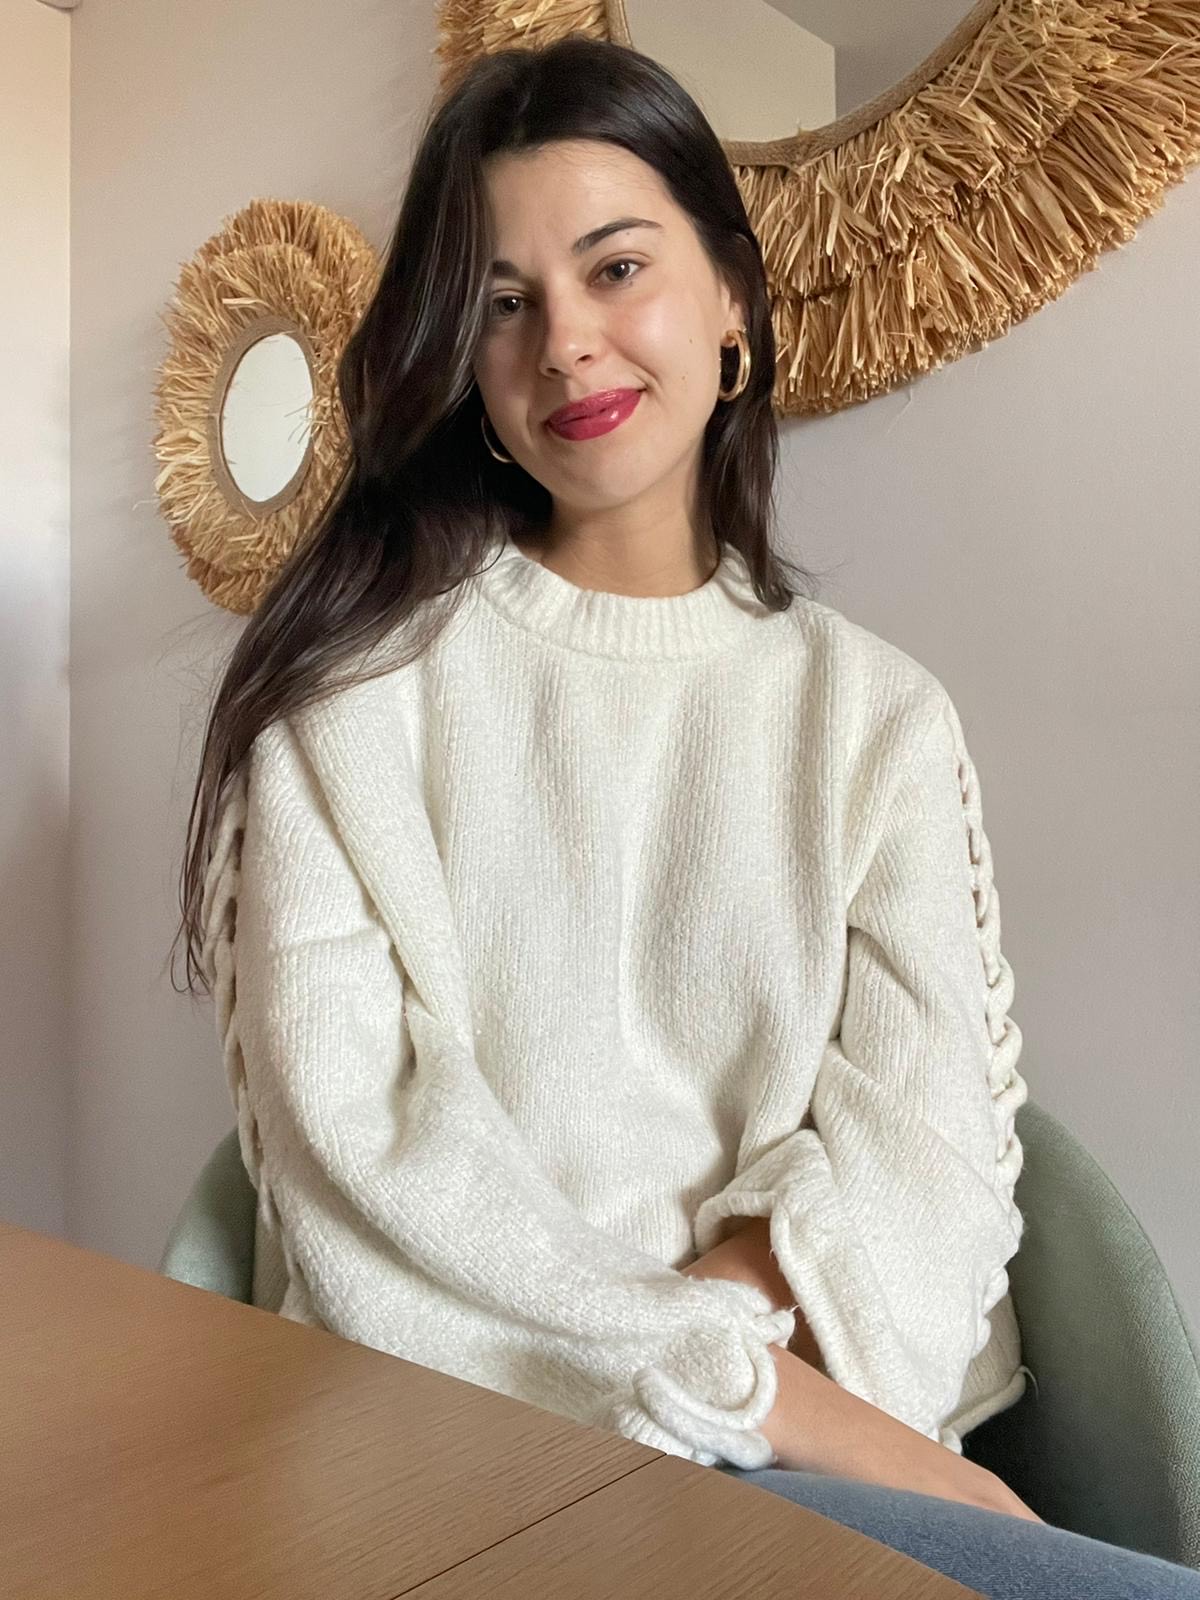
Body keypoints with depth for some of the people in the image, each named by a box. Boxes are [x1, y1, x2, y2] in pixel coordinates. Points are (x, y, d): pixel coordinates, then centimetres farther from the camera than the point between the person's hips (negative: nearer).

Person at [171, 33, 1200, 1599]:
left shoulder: (876, 710, 6)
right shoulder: (360, 673, 0)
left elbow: (926, 1149, -1)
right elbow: (345, 1131, -9)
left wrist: (716, 1300, -18)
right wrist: (744, 1386, -14)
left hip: (822, 1415, 4)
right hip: (453, 1422, -3)